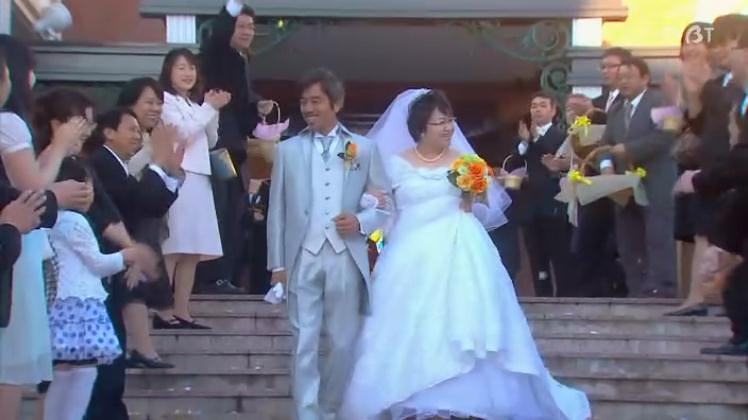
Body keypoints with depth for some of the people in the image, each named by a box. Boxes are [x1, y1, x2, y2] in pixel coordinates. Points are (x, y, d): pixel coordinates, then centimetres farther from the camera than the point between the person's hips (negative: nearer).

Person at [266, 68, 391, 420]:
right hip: (303, 257, 0)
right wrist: (277, 263, 2)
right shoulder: (287, 150, 9)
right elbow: (277, 210, 7)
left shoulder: (364, 149, 8)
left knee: (344, 343, 8)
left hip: (346, 257, 0)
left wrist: (361, 222, -13)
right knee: (304, 344, -2)